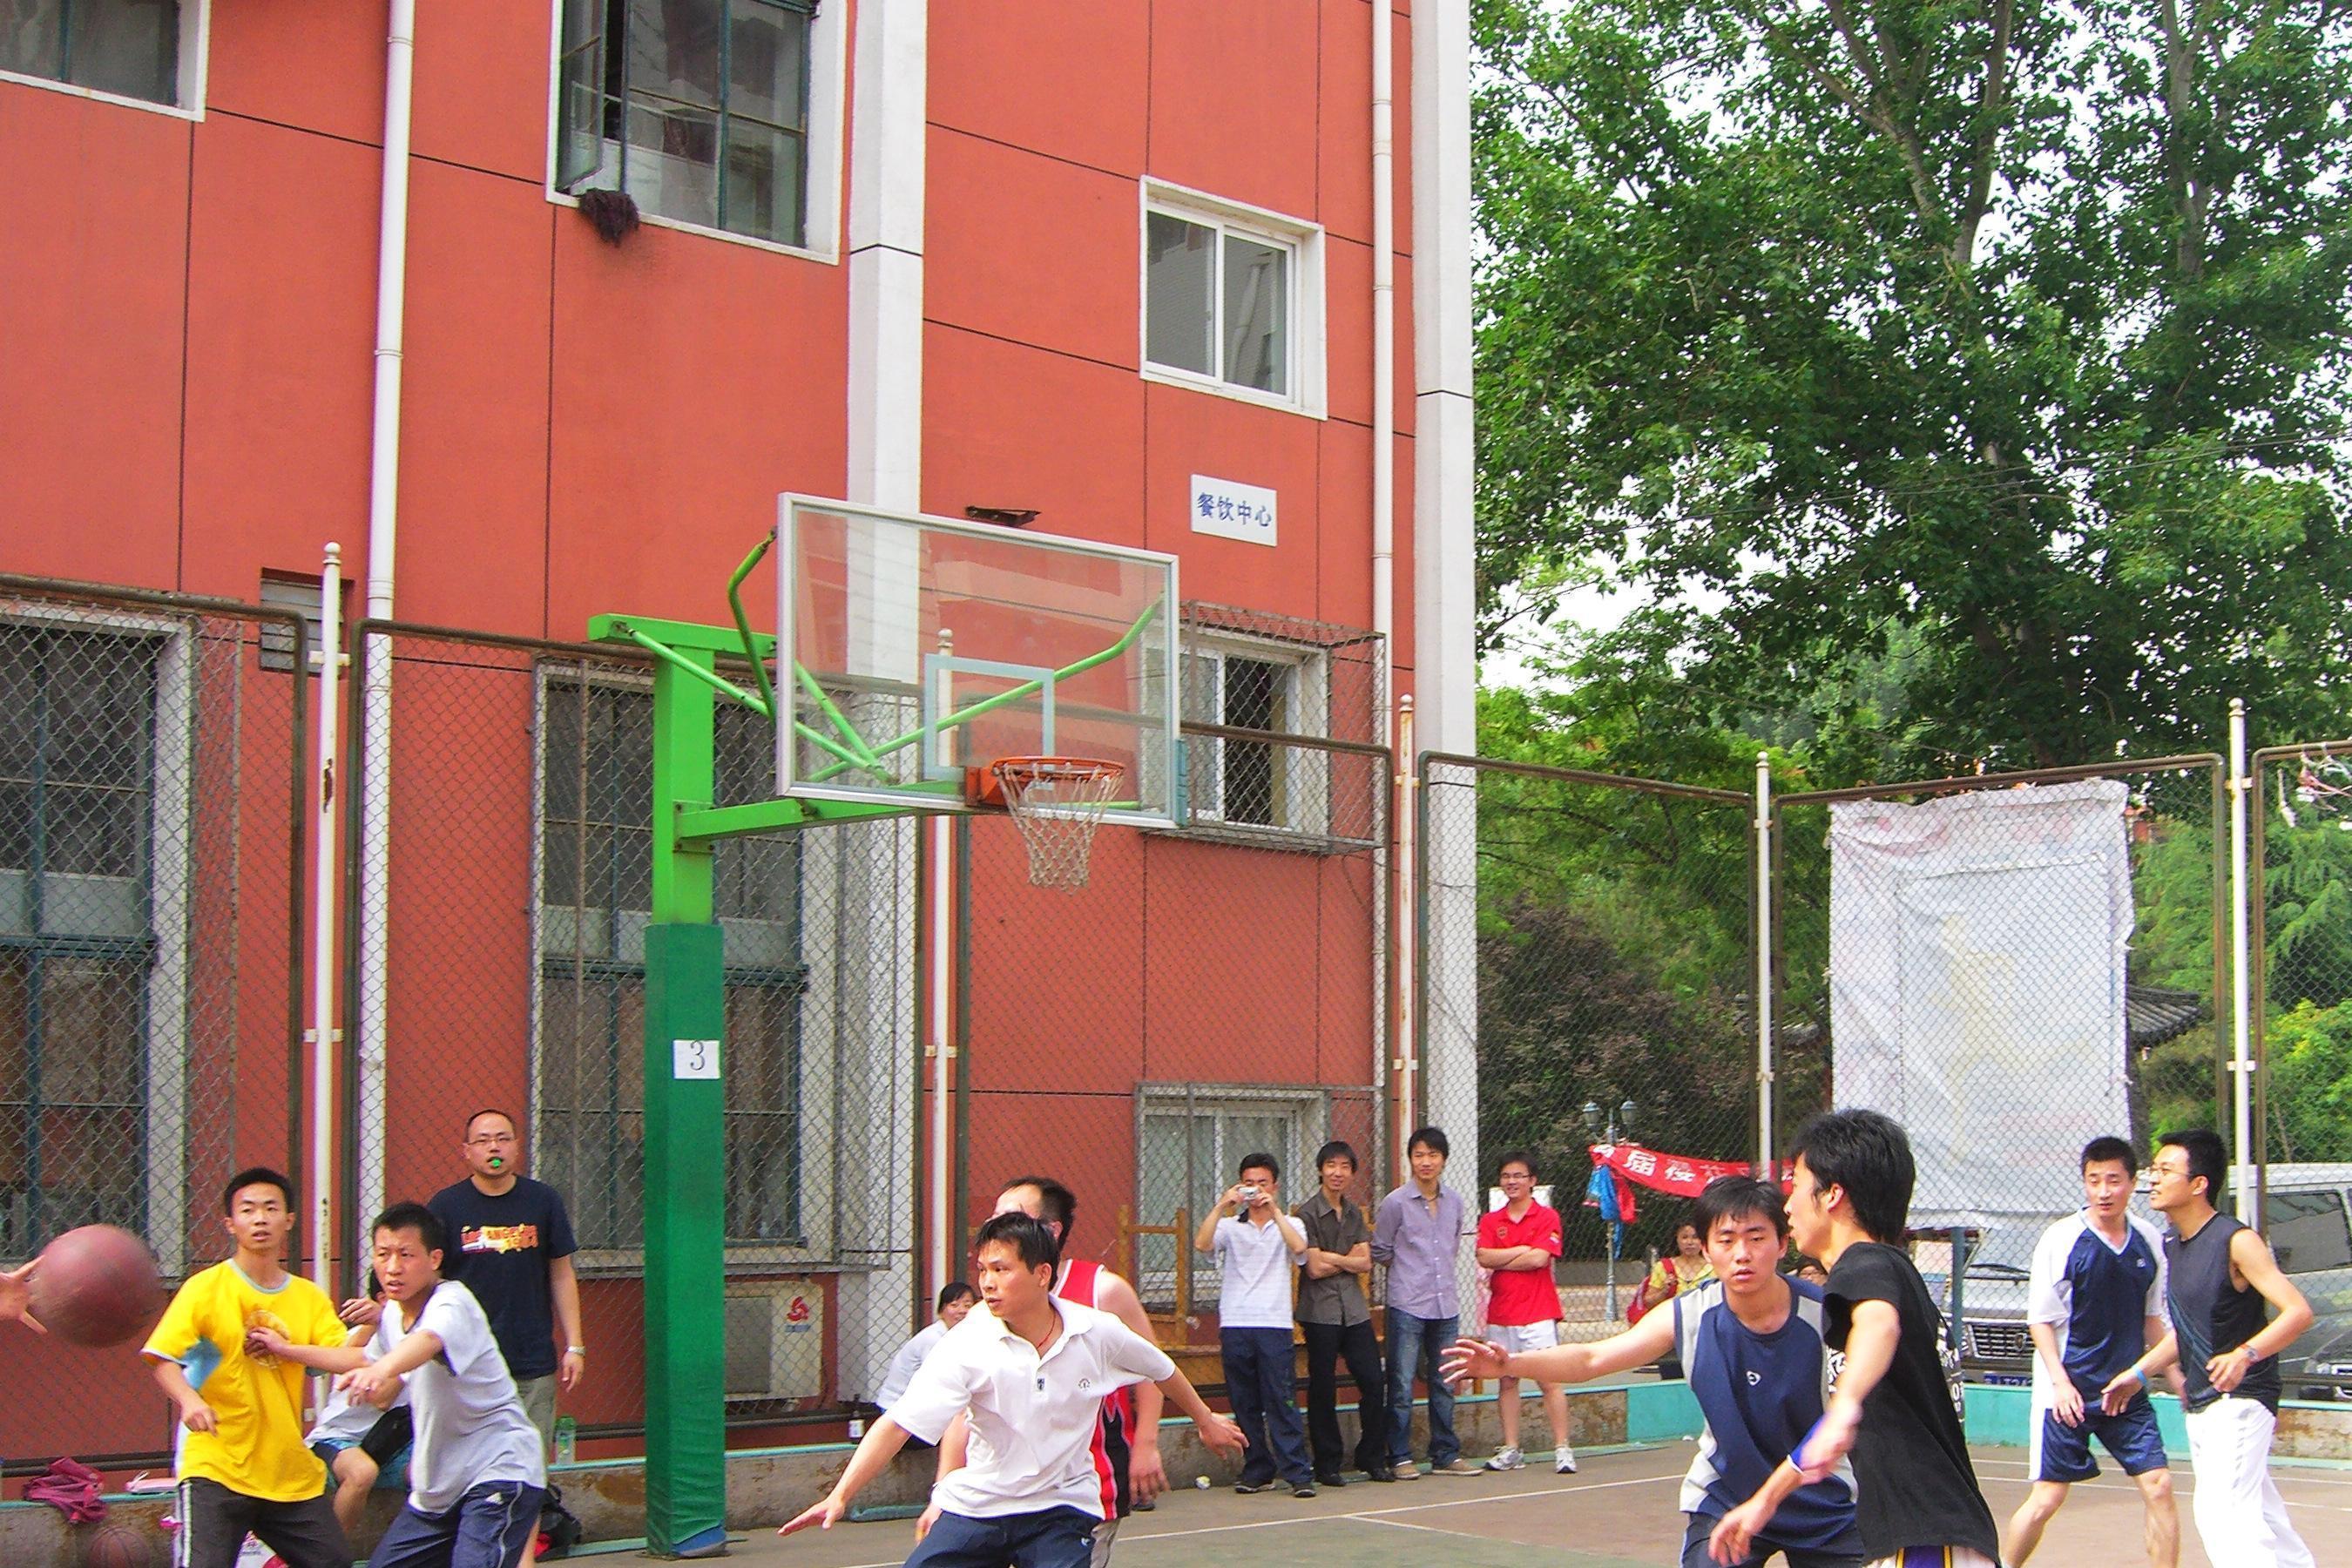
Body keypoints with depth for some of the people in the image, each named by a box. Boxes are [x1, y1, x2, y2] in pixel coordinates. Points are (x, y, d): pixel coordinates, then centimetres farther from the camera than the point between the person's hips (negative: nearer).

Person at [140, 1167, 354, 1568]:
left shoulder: (309, 1296, 10)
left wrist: (287, 1348, -19)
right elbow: (163, 1359, -12)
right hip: (216, 1468, -5)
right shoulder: (205, 1287, -3)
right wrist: (189, 1400, -31)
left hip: (292, 1472, 5)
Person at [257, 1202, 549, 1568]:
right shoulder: (392, 1313, 6)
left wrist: (381, 1370, -65)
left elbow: (428, 1340, -44)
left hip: (500, 1470, -9)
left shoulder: (452, 1303, -20)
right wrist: (286, 1349, 29)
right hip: (438, 1483, 9)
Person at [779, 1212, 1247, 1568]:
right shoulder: (968, 1344, -15)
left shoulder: (1098, 1333, -9)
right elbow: (899, 1423, -22)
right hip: (976, 1505, 0)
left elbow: (1161, 1370, 12)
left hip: (1063, 1506, 0)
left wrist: (1205, 1420, 28)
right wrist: (842, 1494, -33)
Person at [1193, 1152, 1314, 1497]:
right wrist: (1222, 1205, -12)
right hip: (1235, 1325, 2)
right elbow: (1201, 1244, -7)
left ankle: (1298, 1473, -7)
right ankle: (1257, 1472, 12)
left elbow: (1299, 1247, -11)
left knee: (1281, 1400, -7)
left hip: (1274, 1326, -2)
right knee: (1244, 1404, 4)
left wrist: (1274, 1210, -13)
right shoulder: (1230, 1225, 12)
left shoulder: (1288, 1225, 11)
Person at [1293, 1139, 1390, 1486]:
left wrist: (1331, 1259, -7)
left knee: (1374, 1382, 2)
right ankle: (1327, 1465, 10)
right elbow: (1314, 1268, -11)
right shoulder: (1307, 1214, -5)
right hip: (1320, 1311, -5)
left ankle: (1372, 1457, 15)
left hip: (1355, 1309, 5)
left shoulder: (1355, 1215, 13)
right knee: (1323, 1389, 1)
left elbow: (1365, 1264, 4)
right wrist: (1348, 1260, -2)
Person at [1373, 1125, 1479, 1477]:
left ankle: (1446, 1455, 18)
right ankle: (1400, 1457, 3)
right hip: (1407, 1306, -5)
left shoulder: (1454, 1201, 9)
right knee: (1402, 1386, -4)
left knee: (1444, 1385, 10)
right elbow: (1379, 1251, 5)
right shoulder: (1396, 1202, -5)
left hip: (1446, 1305, 5)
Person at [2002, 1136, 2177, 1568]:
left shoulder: (2150, 1241, 3)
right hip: (2068, 1392, -4)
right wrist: (2061, 1383, -16)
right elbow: (2040, 1319, -8)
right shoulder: (2061, 1239, -10)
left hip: (2127, 1390, 4)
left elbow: (2151, 1318, 16)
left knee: (2159, 1487, -4)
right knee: (2047, 1497, -1)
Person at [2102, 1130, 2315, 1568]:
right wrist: (2139, 1373, 19)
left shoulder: (2236, 1242, -16)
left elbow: (2299, 1312, -23)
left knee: (2220, 1511, -19)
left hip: (2241, 1399, -9)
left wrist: (2244, 1355, -37)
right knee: (2259, 1518, 15)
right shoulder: (2173, 1246, 10)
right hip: (2201, 1405, 9)